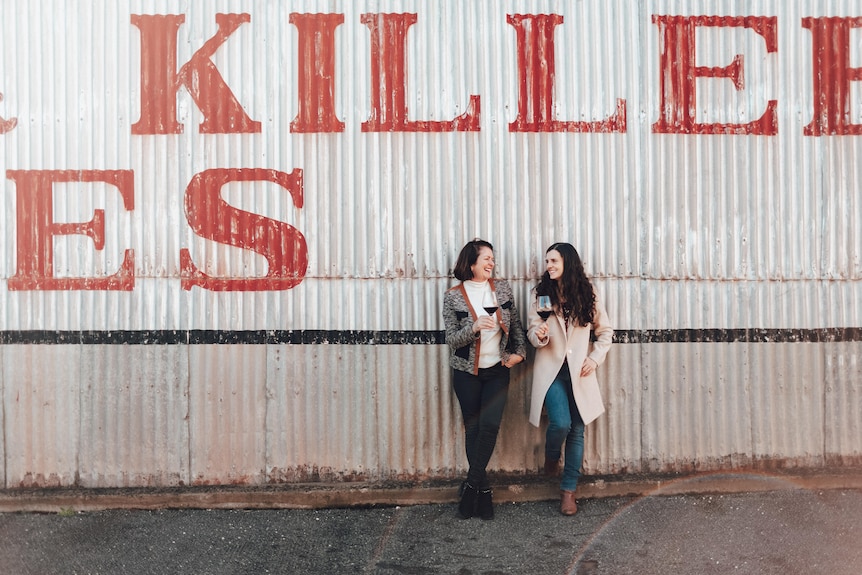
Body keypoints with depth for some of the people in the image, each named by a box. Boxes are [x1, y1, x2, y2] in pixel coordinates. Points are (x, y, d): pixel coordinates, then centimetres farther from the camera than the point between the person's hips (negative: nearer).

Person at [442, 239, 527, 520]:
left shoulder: (502, 288, 2)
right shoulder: (453, 296, -7)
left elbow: (516, 324, 11)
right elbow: (452, 339, -10)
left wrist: (519, 351, 0)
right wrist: (475, 327, -26)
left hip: (497, 370, 1)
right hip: (467, 372, -1)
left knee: (489, 425, -12)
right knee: (473, 429, 5)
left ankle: (471, 485, 4)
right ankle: (483, 490, 21)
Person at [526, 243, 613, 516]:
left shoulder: (587, 295, 2)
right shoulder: (541, 294, 1)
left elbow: (605, 330, 8)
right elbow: (532, 332, 3)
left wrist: (595, 358, -4)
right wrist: (538, 335, -19)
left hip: (579, 371, 1)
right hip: (551, 369, -1)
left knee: (577, 430, 4)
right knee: (561, 423, -17)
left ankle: (568, 489, 18)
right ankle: (551, 456, 18)